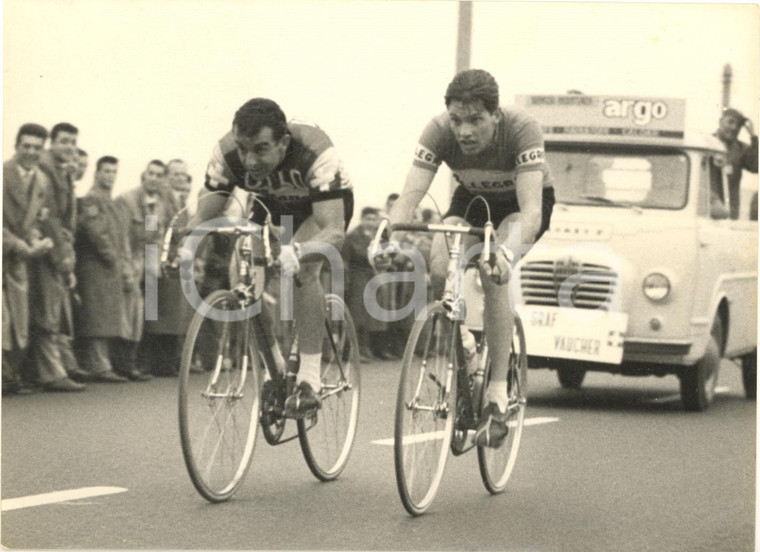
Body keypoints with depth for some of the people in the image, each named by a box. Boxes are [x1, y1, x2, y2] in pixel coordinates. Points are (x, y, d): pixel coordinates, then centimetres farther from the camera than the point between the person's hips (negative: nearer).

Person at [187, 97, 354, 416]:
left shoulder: (315, 153, -41)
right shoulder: (227, 154, -30)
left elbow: (335, 231, -47)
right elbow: (205, 214, -23)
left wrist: (297, 252, -67)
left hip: (325, 203, -5)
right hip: (272, 204, 5)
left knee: (302, 268, -32)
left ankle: (310, 379, -24)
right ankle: (275, 368, 8)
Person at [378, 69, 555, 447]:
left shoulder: (522, 129, -36)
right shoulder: (439, 132, -28)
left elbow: (531, 207, -44)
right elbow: (410, 196, -34)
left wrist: (508, 252, -63)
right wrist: (388, 239, -54)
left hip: (520, 204, -3)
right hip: (472, 199, 3)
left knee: (493, 273, -31)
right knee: (438, 269, -25)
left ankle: (497, 397, -27)